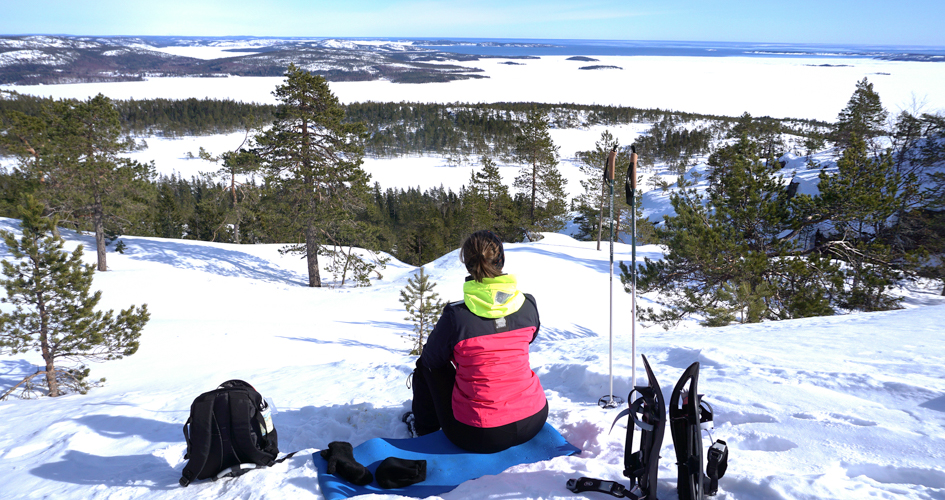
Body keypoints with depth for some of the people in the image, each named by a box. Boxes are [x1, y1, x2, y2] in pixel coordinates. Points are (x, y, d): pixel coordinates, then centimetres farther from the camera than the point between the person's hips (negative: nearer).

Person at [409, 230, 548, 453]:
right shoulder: (528, 305, -7)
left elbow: (432, 358, 0)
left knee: (426, 364, 21)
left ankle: (424, 428, 41)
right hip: (534, 422, 4)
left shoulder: (455, 316, -18)